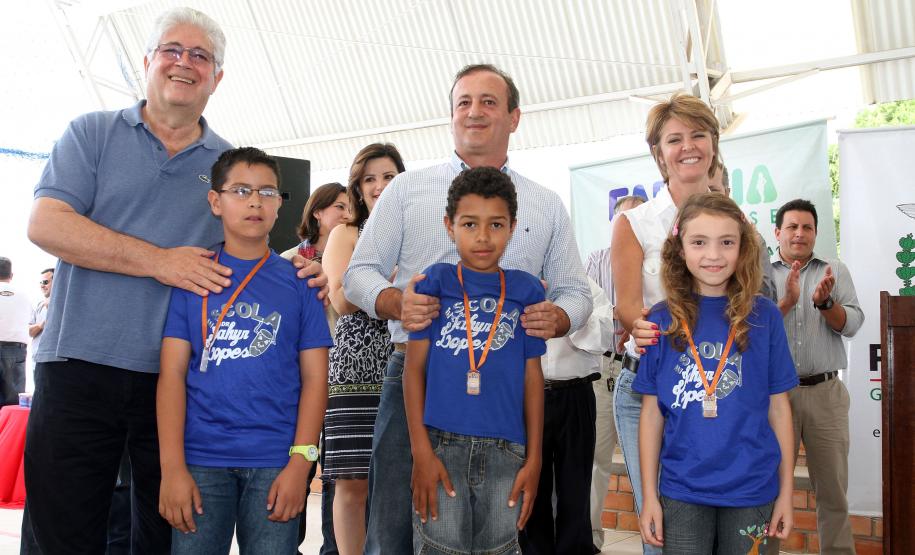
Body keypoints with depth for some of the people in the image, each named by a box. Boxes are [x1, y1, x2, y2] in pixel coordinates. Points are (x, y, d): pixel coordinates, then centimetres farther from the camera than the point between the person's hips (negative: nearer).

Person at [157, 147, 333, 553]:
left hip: (274, 462, 0)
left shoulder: (299, 282, 5)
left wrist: (300, 462, -7)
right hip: (201, 458, 0)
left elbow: (314, 378, 2)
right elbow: (173, 372, 0)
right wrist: (172, 467, -7)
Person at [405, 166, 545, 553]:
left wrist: (534, 459, 4)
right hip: (441, 444, -2)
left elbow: (532, 376, 7)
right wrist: (421, 450, -8)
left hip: (506, 451, 2)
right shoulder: (435, 282, 2)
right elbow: (414, 367, 0)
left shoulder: (527, 290, 6)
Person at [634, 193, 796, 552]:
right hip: (682, 492, 0)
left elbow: (778, 407, 2)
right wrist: (649, 496, 0)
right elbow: (652, 412, 1)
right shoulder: (661, 321, -2)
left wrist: (786, 492, 2)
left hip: (752, 492, 0)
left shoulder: (764, 317, -2)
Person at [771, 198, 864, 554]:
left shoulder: (835, 271, 10)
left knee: (833, 489, 7)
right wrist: (787, 301, -19)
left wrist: (824, 301, -17)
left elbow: (851, 325, 0)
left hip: (826, 392, 2)